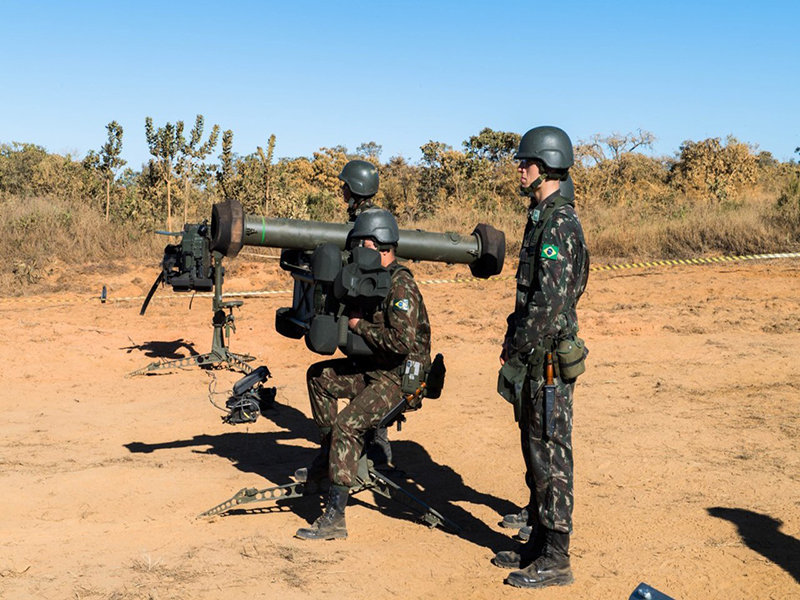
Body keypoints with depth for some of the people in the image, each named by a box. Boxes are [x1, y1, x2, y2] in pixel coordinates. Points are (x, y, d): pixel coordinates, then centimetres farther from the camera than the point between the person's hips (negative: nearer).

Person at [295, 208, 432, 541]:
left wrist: (360, 325, -19)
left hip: (400, 379, -10)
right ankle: (330, 453, 21)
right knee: (319, 375, 16)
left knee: (346, 426, -24)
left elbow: (403, 341, -31)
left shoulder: (400, 286, -21)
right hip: (373, 367, 10)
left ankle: (334, 518, -21)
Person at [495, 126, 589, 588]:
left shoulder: (559, 223, -18)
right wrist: (515, 345, 18)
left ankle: (555, 560, 6)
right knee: (535, 451, 16)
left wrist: (516, 351, -18)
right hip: (536, 358, 10)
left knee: (551, 455, -3)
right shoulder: (542, 218, 14)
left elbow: (550, 300, -24)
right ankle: (539, 543, 27)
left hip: (549, 359, -10)